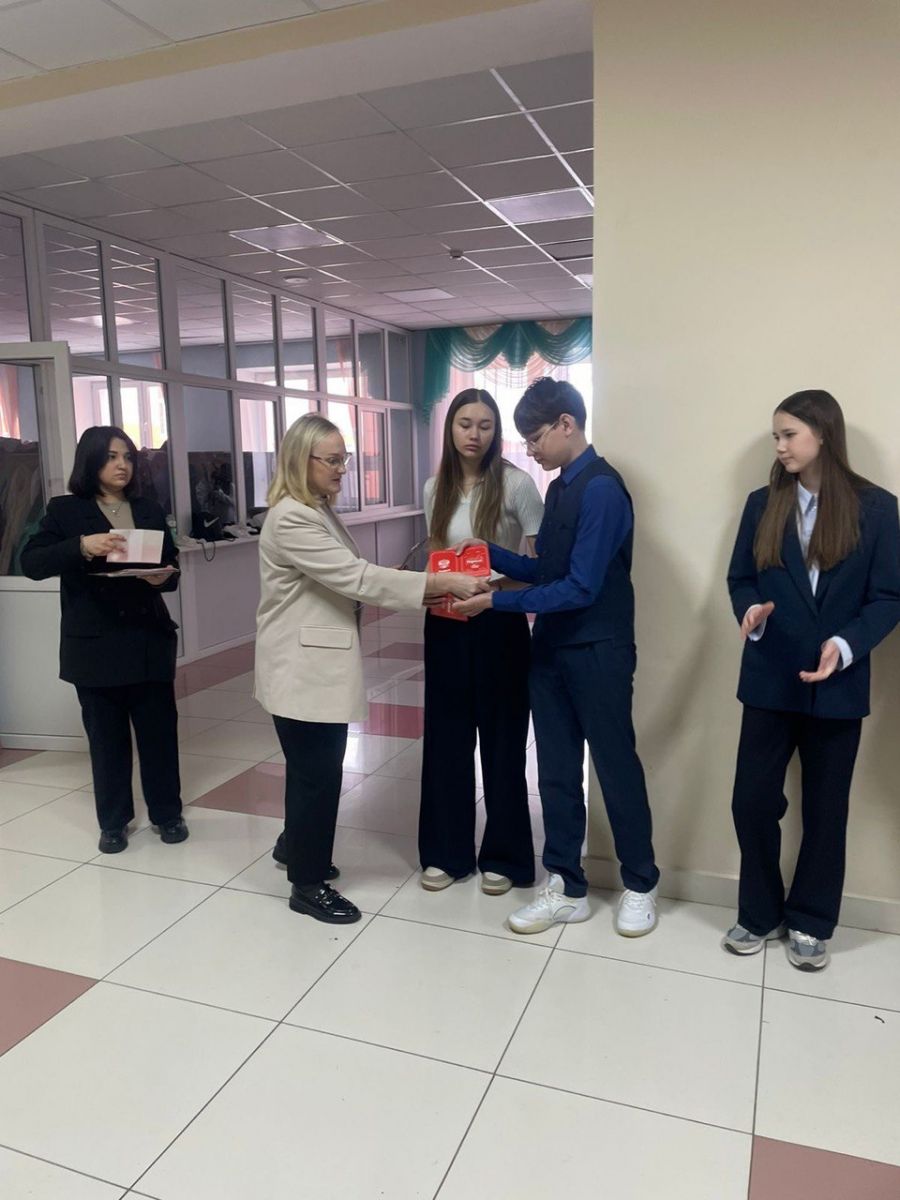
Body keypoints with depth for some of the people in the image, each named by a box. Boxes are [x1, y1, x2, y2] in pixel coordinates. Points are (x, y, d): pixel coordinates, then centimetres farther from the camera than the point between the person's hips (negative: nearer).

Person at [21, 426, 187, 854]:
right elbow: (31, 563, -10)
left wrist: (164, 576, -13)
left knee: (159, 728, 8)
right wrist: (81, 546, -27)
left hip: (149, 639, 3)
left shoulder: (150, 510, 10)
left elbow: (171, 566, 12)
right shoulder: (65, 510, 0)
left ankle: (167, 812, 24)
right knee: (106, 734, 8)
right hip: (95, 644, -2)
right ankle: (113, 821, 23)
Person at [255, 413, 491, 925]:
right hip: (302, 669, -10)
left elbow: (346, 583, 12)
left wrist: (423, 588, -1)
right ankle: (309, 884, 17)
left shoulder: (322, 511, 13)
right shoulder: (291, 520, -20)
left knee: (313, 767, 21)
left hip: (323, 664, 10)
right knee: (318, 773, 1)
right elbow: (355, 577, -27)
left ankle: (295, 845, 41)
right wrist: (442, 583, -28)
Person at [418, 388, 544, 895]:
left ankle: (504, 856, 23)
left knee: (502, 738, 7)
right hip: (447, 625, 4)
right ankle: (446, 852, 26)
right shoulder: (436, 488, 7)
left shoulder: (516, 483, -8)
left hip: (500, 624, -4)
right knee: (446, 736, 10)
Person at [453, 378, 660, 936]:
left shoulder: (602, 490, -17)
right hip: (552, 650, 8)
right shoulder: (560, 488, 11)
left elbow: (580, 587, -22)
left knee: (616, 768, 7)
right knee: (557, 770, 12)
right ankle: (567, 888, 26)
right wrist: (489, 553, 1)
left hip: (598, 653, -8)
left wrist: (496, 602, -22)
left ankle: (641, 886, 28)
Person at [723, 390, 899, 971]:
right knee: (753, 800, 2)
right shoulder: (763, 504, 4)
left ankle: (810, 923, 29)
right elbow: (740, 578, 6)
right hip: (769, 680, 2)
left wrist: (845, 646, -21)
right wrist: (752, 611, -16)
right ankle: (759, 914, 23)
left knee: (825, 809, 11)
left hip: (838, 686, -1)